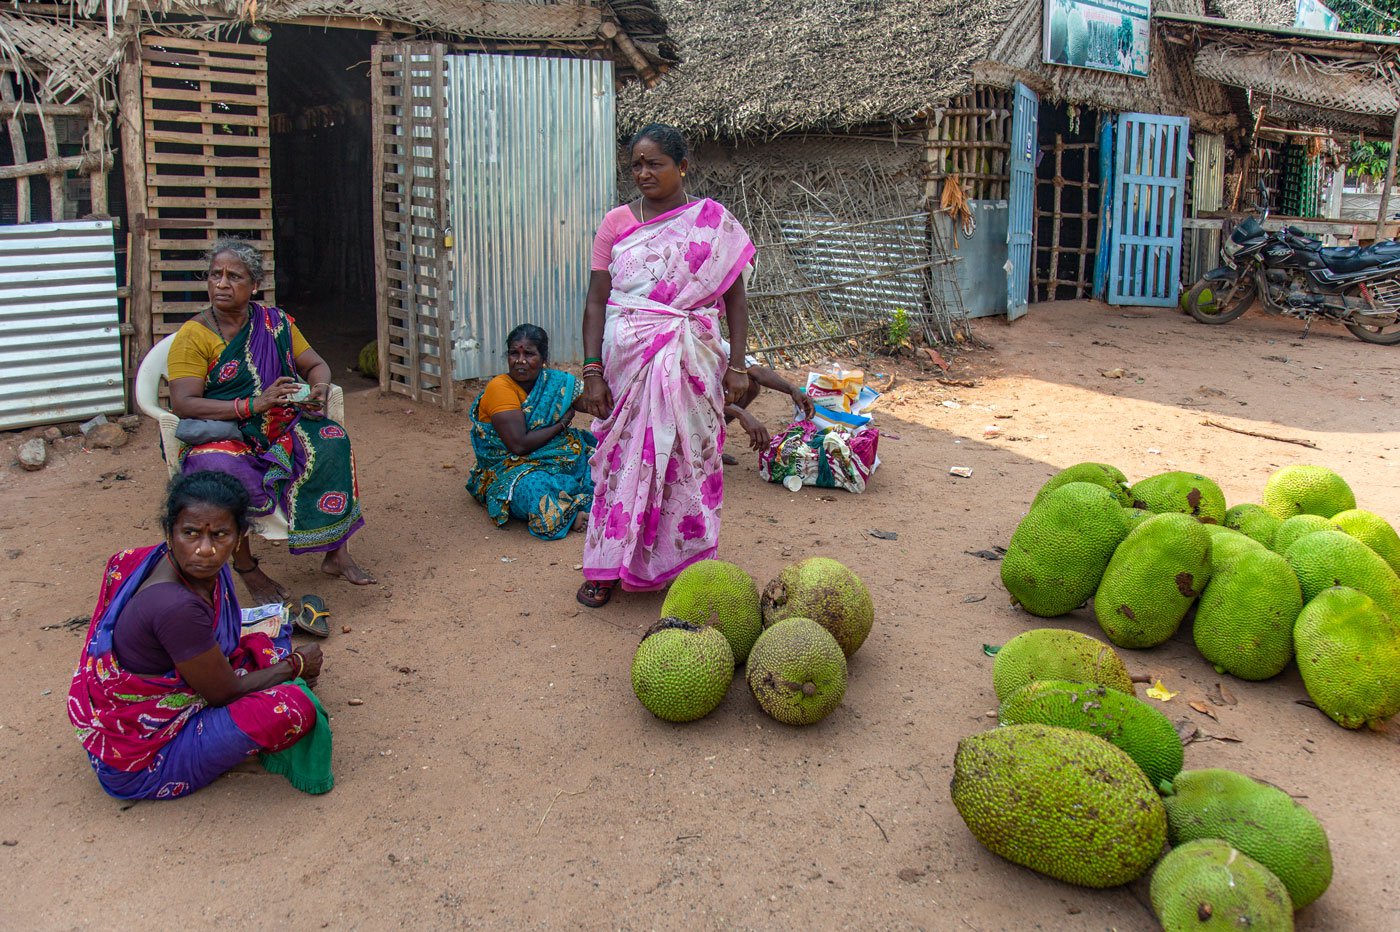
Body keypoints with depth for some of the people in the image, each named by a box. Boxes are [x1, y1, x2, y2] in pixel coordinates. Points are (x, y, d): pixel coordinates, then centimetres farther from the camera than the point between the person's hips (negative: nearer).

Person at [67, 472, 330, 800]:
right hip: (137, 765, -9)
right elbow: (225, 692, -19)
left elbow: (226, 652, 11)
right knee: (292, 706, -24)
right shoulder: (175, 606, -32)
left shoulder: (202, 570, -7)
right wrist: (295, 665, -5)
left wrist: (291, 665, -1)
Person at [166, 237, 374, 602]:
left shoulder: (276, 323, 8)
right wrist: (253, 404, -26)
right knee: (226, 470, -37)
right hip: (221, 435, -4)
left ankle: (336, 551, -17)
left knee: (330, 441, -24)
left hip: (281, 429, 4)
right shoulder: (193, 335, -6)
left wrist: (319, 389, -14)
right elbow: (183, 403, -17)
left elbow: (315, 365, 12)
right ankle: (245, 568, -15)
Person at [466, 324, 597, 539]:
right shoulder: (499, 388, -13)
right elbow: (519, 445, -20)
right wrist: (561, 424, -10)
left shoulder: (556, 382, 4)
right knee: (533, 486, -37)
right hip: (513, 466, -6)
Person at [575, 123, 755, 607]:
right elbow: (596, 301, 3)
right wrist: (592, 371, -5)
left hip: (691, 362, -1)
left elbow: (735, 300, 4)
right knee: (622, 457, 5)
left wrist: (736, 366, -3)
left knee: (690, 459, 4)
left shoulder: (715, 221, 2)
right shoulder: (617, 222, 5)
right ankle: (609, 567, 19)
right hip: (626, 361, 1)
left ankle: (692, 567, 19)